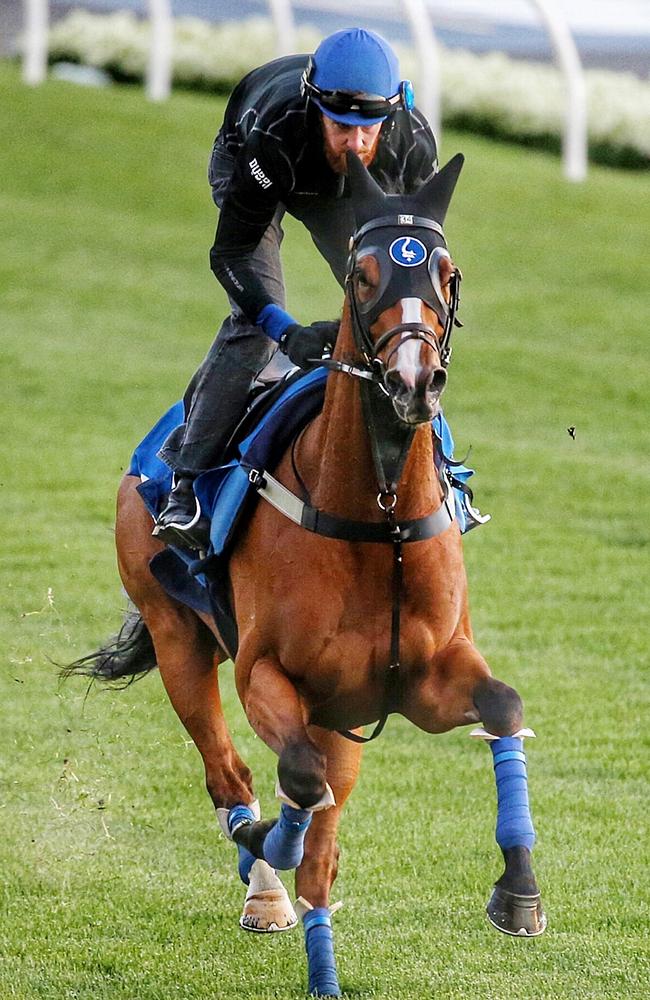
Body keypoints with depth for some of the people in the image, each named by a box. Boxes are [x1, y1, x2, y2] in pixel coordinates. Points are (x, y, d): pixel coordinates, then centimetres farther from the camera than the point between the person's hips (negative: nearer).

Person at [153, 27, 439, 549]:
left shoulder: (415, 145, -35)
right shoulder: (275, 134, -46)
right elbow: (230, 252, -38)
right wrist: (288, 333, -51)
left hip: (341, 190, 4)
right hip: (245, 168, -4)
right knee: (255, 318, -23)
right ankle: (185, 486, -22)